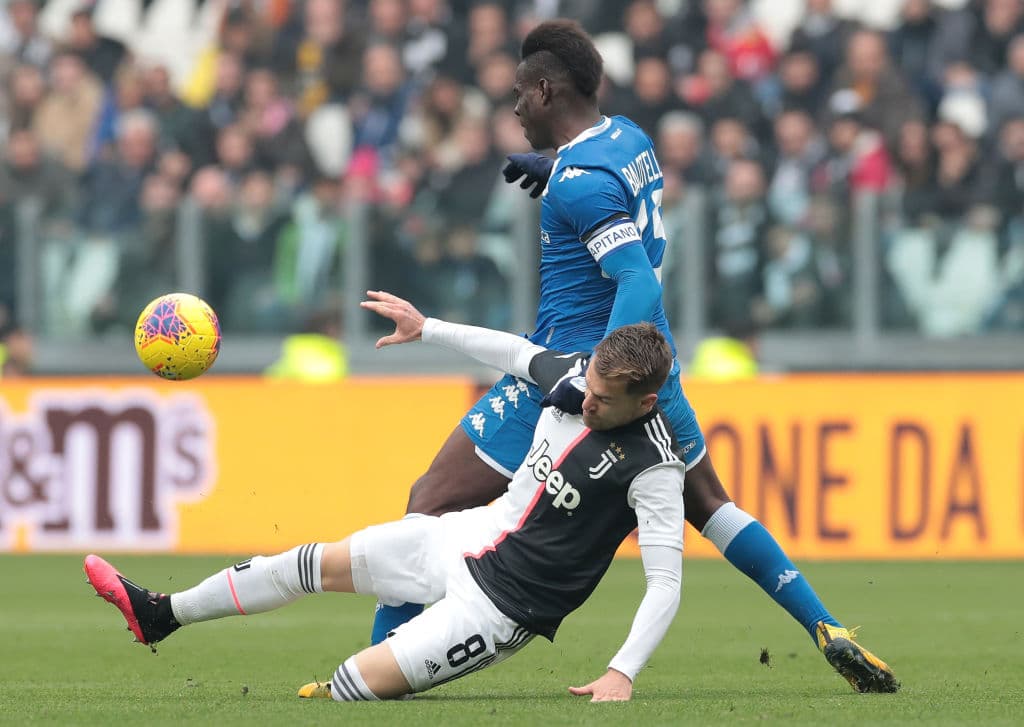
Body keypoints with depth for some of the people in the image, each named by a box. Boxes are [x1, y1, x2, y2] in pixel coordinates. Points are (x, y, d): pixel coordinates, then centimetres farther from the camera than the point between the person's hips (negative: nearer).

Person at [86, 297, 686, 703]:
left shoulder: (653, 469, -27)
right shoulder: (578, 374, -8)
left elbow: (667, 581, -27)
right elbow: (517, 352, 14)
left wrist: (623, 672, -37)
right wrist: (427, 329, 19)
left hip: (503, 604, -8)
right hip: (474, 535, 8)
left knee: (356, 684, -19)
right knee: (319, 563, 15)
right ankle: (160, 615, 31)